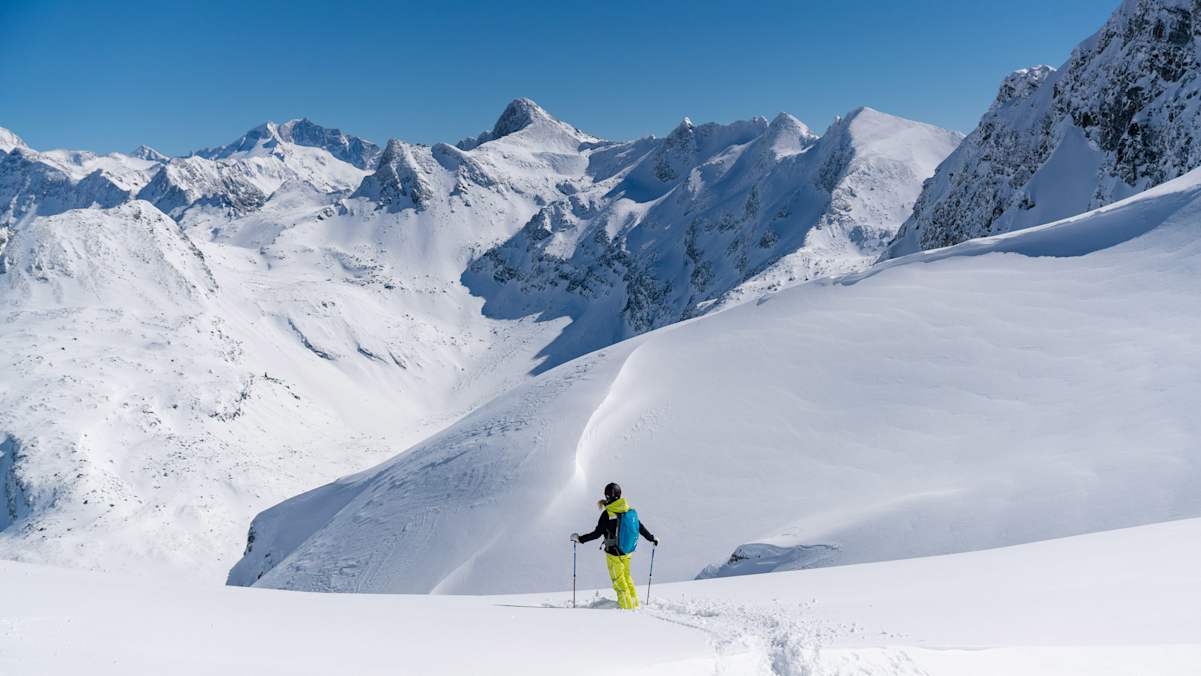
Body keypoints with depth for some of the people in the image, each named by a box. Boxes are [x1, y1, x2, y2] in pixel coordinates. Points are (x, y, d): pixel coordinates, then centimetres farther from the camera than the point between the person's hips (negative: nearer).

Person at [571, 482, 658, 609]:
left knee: (618, 580, 9)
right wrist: (653, 538, 20)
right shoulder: (630, 510, -4)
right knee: (627, 576, 24)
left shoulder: (607, 513, -20)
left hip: (613, 553, -5)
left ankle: (627, 606, 14)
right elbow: (641, 528, 5)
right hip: (627, 551, 6)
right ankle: (634, 603, 30)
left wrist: (580, 538, -10)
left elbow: (597, 533, -19)